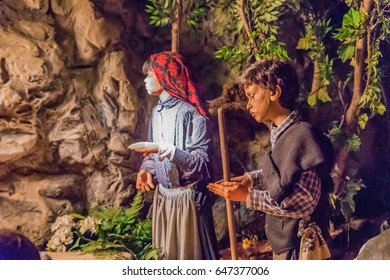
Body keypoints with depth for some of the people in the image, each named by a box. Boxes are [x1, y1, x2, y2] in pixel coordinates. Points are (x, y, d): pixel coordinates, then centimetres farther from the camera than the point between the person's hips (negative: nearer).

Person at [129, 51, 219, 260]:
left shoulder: (191, 114, -17)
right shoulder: (157, 111, 7)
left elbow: (200, 162, -21)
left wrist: (164, 149, -30)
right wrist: (146, 169, -2)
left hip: (187, 197, -8)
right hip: (163, 195, 8)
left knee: (190, 254, 2)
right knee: (166, 254, 16)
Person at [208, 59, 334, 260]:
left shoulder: (302, 136, -23)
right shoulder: (281, 133, 5)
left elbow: (302, 202, -26)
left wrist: (248, 196, -21)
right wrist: (250, 179, 5)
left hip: (299, 247, -9)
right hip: (285, 243, 9)